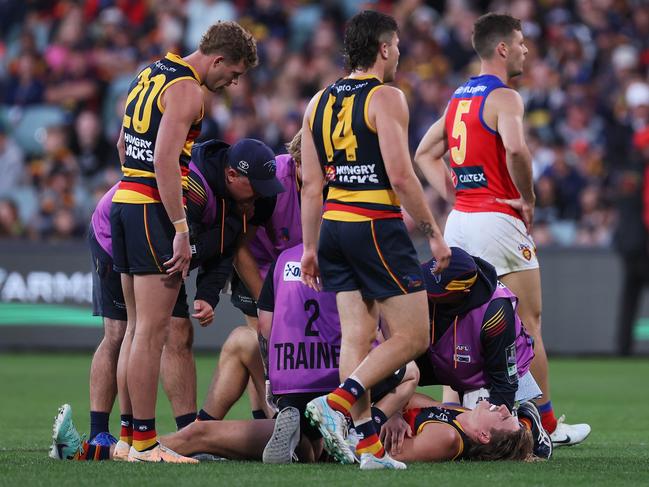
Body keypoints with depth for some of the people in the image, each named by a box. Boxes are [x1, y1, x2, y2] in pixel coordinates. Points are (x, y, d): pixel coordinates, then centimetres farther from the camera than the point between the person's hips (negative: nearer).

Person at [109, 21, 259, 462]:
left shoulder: (152, 74, 17)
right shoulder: (187, 90, -12)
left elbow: (124, 144, 27)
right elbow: (164, 160, -21)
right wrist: (182, 231, -21)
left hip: (125, 199, 10)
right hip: (154, 210, -10)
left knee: (139, 328, 13)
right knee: (153, 332, -8)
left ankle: (130, 437, 15)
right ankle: (145, 443, -8)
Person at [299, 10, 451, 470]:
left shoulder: (319, 102, 13)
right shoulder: (386, 97, -8)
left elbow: (311, 184, 12)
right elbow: (400, 176, -16)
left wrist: (310, 247, 16)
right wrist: (434, 233, -8)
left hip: (334, 225, 7)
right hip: (377, 227, -7)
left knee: (357, 336, 5)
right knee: (411, 336, -2)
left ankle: (369, 443, 0)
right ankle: (337, 401, -16)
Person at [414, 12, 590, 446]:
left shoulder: (460, 97, 15)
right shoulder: (504, 97, -12)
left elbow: (425, 154, 20)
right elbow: (515, 149, -30)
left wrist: (455, 195, 13)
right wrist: (528, 198, -16)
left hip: (460, 218, 8)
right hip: (498, 220, -8)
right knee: (528, 323, 0)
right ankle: (547, 424, 5)